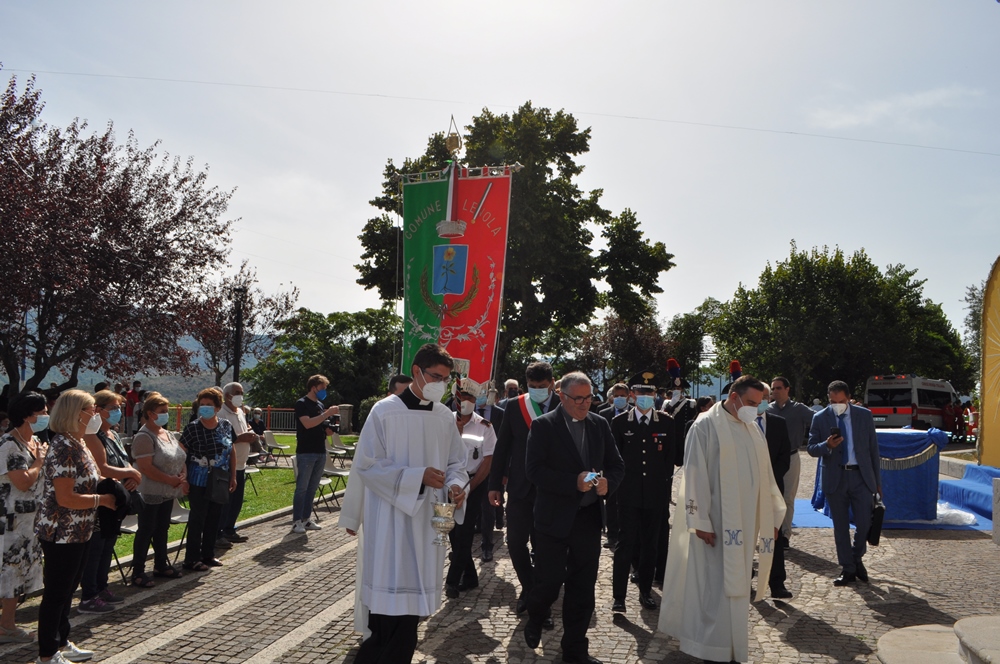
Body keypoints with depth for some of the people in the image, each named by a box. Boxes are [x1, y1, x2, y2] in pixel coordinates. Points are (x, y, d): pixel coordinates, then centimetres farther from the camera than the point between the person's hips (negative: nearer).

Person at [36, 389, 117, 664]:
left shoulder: (78, 443, 9)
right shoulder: (63, 447, -22)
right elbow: (65, 498, -26)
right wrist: (102, 499, -17)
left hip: (78, 532, 10)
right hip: (61, 533, -10)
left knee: (68, 589, 20)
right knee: (56, 592, 4)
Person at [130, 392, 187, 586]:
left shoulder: (167, 434, 12)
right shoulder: (144, 437, -16)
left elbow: (180, 459, 14)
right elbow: (146, 468, -23)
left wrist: (183, 478, -4)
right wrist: (171, 480, -19)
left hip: (168, 493, 8)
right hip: (151, 494, -8)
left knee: (162, 529, 16)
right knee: (146, 532, 0)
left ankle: (161, 566, 27)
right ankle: (138, 572, 9)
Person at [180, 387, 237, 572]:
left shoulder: (226, 426, 2)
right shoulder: (192, 428, -10)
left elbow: (231, 453, 10)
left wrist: (233, 477, 8)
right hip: (199, 483, -4)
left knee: (214, 518, 13)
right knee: (197, 519, 4)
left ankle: (208, 554, 27)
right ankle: (192, 558, 15)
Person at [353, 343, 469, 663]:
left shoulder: (445, 417, 5)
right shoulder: (385, 411, -9)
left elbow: (455, 463, 13)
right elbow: (366, 465, -10)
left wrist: (456, 485, -10)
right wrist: (418, 477, -17)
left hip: (429, 520, 5)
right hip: (392, 520, -5)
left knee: (412, 597, 10)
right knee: (391, 602, -4)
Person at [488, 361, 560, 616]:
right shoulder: (514, 406, 1)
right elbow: (502, 446, 4)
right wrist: (495, 484, 3)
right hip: (519, 486, 2)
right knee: (515, 542, 5)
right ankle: (528, 588, 30)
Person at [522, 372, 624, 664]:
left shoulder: (600, 425, 6)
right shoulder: (543, 426, -7)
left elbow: (616, 465, 9)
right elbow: (534, 469, -15)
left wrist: (607, 482, -13)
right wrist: (574, 482, -23)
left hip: (589, 518, 4)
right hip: (554, 518, -4)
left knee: (583, 588, 11)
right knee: (549, 581, 4)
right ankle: (535, 621, 37)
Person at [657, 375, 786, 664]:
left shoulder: (753, 429, 10)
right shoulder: (706, 425, -11)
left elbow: (764, 475, 13)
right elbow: (695, 475, -13)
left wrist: (771, 517, 12)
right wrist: (700, 521, -16)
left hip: (745, 522, 7)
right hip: (716, 522, -7)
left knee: (735, 584, 15)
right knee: (717, 586, 0)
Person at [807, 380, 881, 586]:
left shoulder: (864, 415, 3)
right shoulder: (820, 418, 0)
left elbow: (873, 448, 7)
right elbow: (812, 448, 2)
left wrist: (877, 481, 6)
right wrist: (827, 445, -21)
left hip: (861, 476, 0)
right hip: (835, 478, 0)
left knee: (865, 523, -3)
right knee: (841, 526, 6)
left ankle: (857, 559, 25)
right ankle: (847, 570, 18)